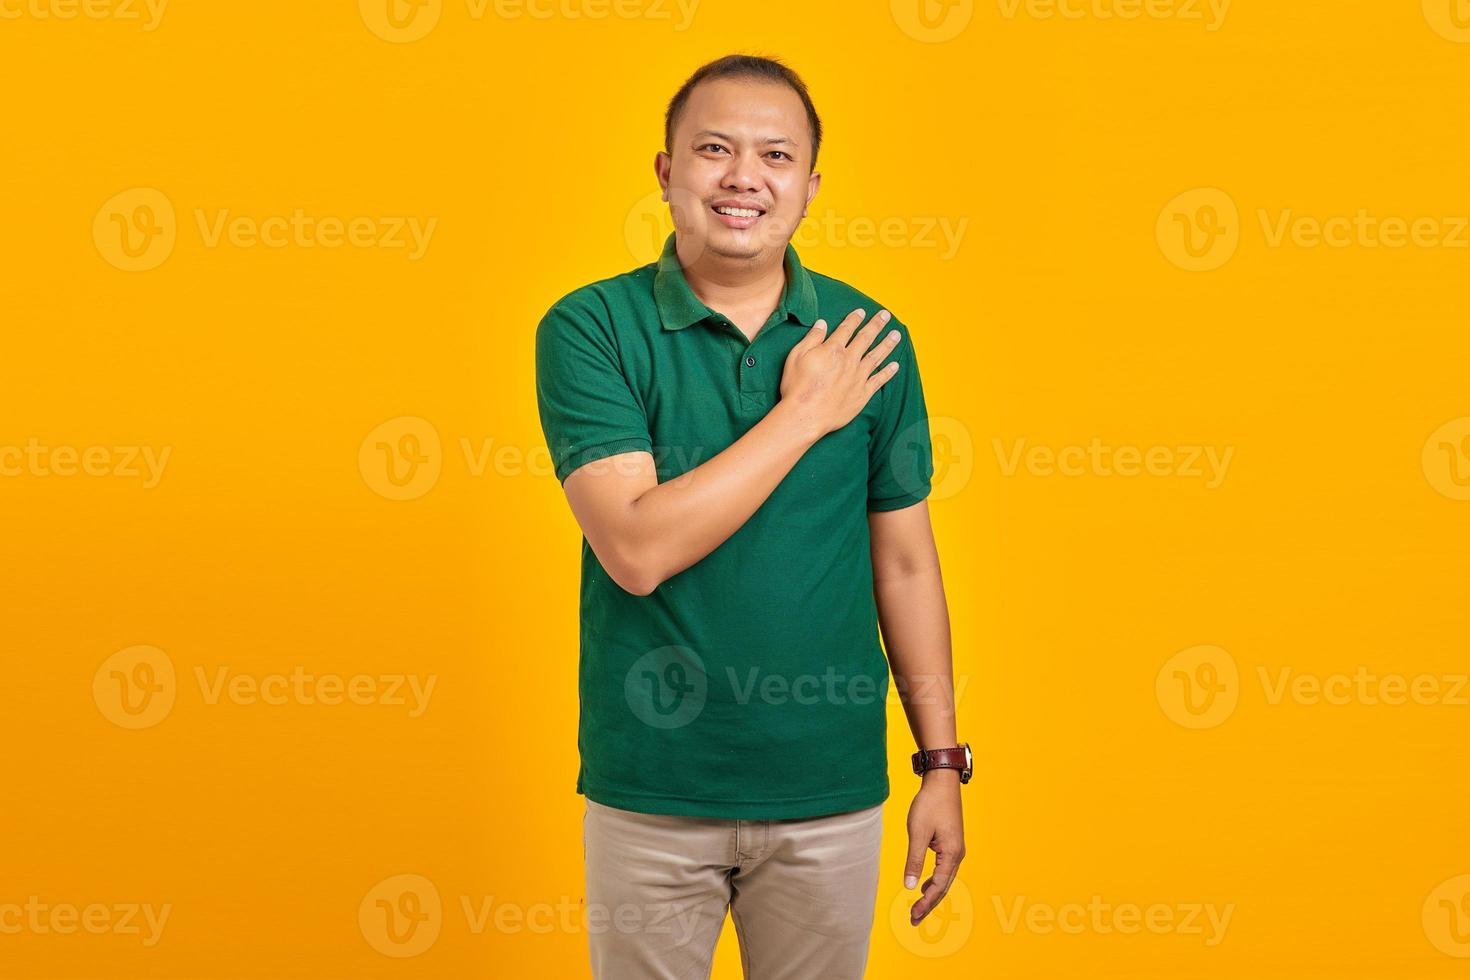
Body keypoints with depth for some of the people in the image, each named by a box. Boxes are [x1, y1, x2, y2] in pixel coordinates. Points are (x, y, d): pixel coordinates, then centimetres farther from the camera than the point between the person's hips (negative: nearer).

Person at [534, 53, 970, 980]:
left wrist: (944, 762, 4)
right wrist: (805, 412, -17)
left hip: (832, 790, 2)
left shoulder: (869, 339, -1)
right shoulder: (590, 329, -9)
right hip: (651, 792, -2)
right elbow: (637, 549, -21)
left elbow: (904, 563, 5)